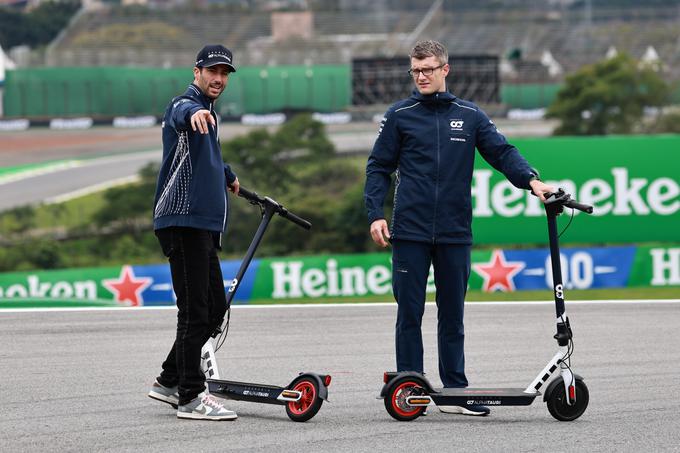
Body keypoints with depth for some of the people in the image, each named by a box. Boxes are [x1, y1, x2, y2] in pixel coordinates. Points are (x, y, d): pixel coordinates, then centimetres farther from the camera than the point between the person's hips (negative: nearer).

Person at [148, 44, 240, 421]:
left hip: (204, 225, 10)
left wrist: (228, 177, 61)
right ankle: (191, 397, -8)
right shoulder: (185, 105, -7)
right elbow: (183, 114, -34)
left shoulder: (208, 115, 23)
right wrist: (195, 113, -57)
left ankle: (169, 382, 20)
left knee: (216, 307, 11)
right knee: (195, 311, -10)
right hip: (183, 220, -10)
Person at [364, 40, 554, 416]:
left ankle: (455, 391, 12)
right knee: (409, 314, 0)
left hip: (455, 234, 2)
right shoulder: (400, 116, 5)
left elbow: (502, 152, 3)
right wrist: (375, 214, -4)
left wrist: (531, 179, -14)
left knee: (452, 315, 7)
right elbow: (379, 167, 7)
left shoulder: (470, 116, 9)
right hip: (410, 233, -2)